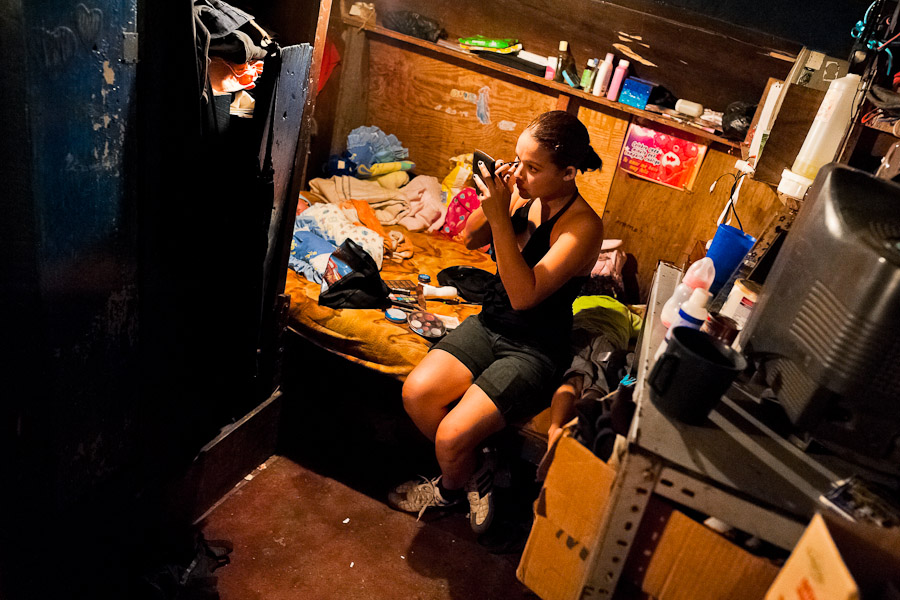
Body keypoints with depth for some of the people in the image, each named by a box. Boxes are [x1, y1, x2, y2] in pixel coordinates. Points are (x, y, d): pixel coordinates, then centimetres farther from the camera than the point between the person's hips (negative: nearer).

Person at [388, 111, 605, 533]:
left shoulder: (583, 227, -21)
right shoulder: (523, 195, -3)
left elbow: (524, 295, -28)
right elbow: (471, 239, 10)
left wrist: (500, 218, -32)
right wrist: (489, 204, -11)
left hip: (535, 351, -6)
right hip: (489, 324, 7)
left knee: (451, 437, -18)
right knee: (416, 392, -15)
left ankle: (451, 487, 21)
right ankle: (474, 473, 12)